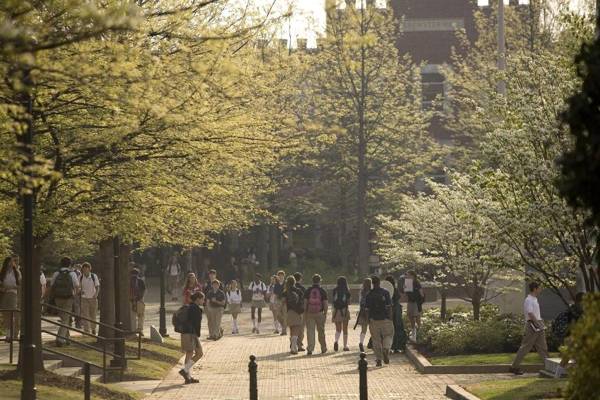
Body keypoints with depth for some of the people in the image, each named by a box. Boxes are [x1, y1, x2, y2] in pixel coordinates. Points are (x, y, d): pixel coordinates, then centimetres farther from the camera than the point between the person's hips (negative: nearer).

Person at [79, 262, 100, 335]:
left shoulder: (94, 276, -5)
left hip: (93, 298, 0)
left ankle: (93, 329, 28)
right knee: (85, 315, -8)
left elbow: (97, 287, -2)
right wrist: (80, 292, -13)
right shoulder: (81, 278, -1)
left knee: (93, 315, 9)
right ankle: (86, 330, -7)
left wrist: (96, 294, -18)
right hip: (84, 298, 0)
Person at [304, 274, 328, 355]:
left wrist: (305, 313, 5)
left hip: (310, 313, 0)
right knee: (321, 331, 12)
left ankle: (310, 349, -10)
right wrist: (325, 313, 4)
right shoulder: (322, 291, -1)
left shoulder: (308, 291, 1)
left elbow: (305, 302, -1)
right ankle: (323, 348, 23)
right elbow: (325, 303, -3)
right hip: (319, 313, 0)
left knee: (310, 331, -1)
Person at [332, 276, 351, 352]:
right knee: (345, 329, 8)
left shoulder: (335, 290, 1)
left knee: (338, 329, 9)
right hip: (345, 310, -2)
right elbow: (348, 302, -1)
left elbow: (334, 300, 4)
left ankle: (336, 341, -19)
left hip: (336, 310, 2)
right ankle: (345, 346, 11)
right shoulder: (346, 290, -4)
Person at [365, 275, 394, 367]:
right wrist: (390, 319, -3)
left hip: (374, 320, 1)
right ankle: (386, 350, -11)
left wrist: (369, 321, 10)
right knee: (388, 335, 16)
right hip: (385, 319, -1)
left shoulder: (369, 295, 0)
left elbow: (367, 309, 1)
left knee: (376, 340, 7)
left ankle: (378, 359, 5)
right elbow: (389, 307, -8)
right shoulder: (385, 293, -5)